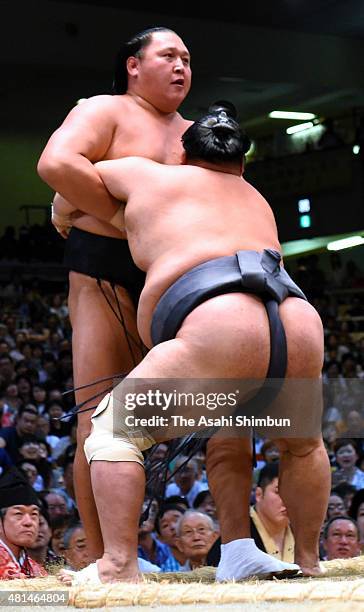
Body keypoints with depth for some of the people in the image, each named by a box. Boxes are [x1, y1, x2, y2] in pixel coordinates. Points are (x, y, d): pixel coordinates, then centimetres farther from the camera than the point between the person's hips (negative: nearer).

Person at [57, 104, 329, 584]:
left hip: (219, 333, -5)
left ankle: (119, 567, 1)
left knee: (116, 428, 14)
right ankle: (308, 562, 33)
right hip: (301, 333, 5)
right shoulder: (257, 202, 36)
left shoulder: (151, 175, 24)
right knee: (301, 442, 35)